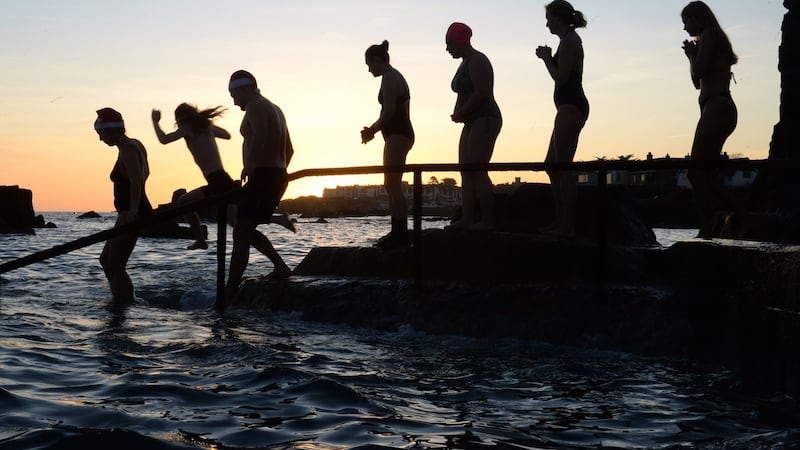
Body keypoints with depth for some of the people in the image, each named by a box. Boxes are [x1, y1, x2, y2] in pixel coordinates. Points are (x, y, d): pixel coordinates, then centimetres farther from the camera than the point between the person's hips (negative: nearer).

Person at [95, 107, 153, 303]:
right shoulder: (135, 145, 14)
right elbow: (145, 173, 30)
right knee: (106, 259, 19)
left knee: (115, 267, -11)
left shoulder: (127, 151, -16)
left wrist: (133, 210, -38)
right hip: (129, 215, 11)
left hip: (130, 215, -11)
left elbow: (136, 180, -31)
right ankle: (125, 301, 21)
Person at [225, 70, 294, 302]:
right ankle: (280, 267, 9)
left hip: (262, 176, -10)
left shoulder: (256, 106, -7)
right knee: (247, 230, 19)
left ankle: (229, 292, -11)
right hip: (278, 177, 10)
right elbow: (289, 150, 27)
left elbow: (260, 134, -29)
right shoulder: (274, 109, 24)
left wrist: (249, 165, -33)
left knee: (241, 234, -9)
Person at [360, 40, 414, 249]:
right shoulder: (394, 76, 22)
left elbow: (389, 111, -19)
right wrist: (373, 129, 12)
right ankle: (398, 233, 14)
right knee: (391, 185, 12)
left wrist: (372, 130, -6)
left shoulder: (389, 77, -10)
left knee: (393, 185, -13)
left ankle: (401, 234, -16)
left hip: (397, 135, -11)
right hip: (399, 133, 11)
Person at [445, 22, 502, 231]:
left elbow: (482, 92, -20)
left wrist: (461, 113, -13)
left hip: (484, 120, -11)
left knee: (478, 171, -15)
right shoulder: (465, 63, 20)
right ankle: (466, 219, 3)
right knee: (466, 173, 5)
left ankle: (487, 221, -15)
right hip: (472, 122, 11)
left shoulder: (477, 61, -10)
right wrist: (460, 114, 3)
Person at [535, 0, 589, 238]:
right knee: (552, 165, 12)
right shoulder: (572, 40, 21)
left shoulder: (568, 41, -10)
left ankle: (567, 225, -11)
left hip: (570, 107, -11)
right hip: (570, 107, 11)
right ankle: (559, 220, 14)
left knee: (563, 166, -11)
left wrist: (546, 57, -3)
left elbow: (561, 78, -15)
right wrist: (548, 57, 19)